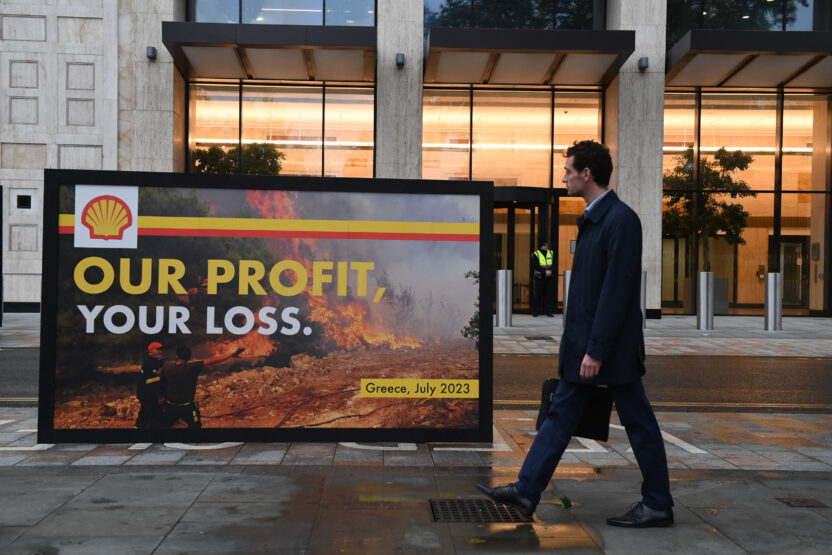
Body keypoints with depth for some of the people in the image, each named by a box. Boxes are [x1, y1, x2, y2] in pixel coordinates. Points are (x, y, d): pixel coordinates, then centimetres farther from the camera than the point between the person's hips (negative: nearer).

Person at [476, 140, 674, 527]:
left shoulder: (621, 219, -17)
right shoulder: (592, 218, 13)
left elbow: (617, 289, -22)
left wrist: (596, 350, -22)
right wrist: (571, 344, 17)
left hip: (611, 347, -10)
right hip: (583, 343, 10)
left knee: (638, 424, 4)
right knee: (560, 415, 10)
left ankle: (657, 505, 18)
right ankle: (526, 492, 15)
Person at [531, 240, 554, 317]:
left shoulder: (551, 253, 12)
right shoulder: (535, 254, -1)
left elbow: (554, 264, 6)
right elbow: (535, 266, -11)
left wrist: (550, 271, -12)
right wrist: (545, 271, -19)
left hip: (549, 278, 3)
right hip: (539, 278, -3)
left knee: (548, 295, 2)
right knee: (538, 295, -2)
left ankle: (548, 311, 6)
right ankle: (535, 311, 4)